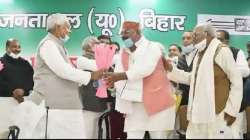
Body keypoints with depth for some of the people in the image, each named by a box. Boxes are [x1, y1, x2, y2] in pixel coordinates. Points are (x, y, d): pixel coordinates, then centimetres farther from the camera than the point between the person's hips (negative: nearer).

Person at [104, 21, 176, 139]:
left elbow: (145, 69, -23)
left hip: (157, 102, -4)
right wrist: (123, 106, -1)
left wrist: (120, 76, -31)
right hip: (135, 105, 4)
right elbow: (120, 83, 4)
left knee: (158, 136, 6)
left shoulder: (153, 47, -5)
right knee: (132, 136, 2)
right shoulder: (123, 52, 9)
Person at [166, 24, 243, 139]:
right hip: (200, 112, 7)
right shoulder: (200, 53, 15)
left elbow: (237, 81, -10)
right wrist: (171, 69, 8)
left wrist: (232, 110, -12)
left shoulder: (221, 51, -9)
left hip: (218, 113, -7)